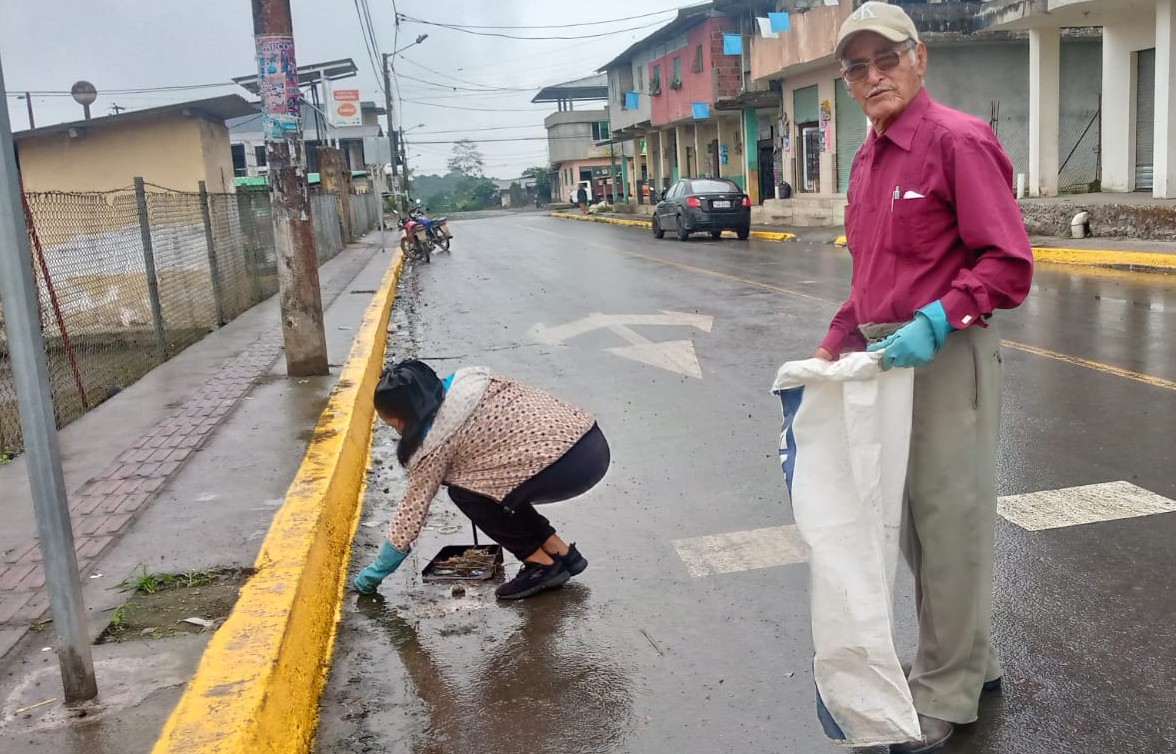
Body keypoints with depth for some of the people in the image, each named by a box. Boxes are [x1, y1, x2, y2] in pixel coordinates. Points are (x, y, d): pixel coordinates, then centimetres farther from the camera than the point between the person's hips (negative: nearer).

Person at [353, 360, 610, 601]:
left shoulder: (436, 443, -3)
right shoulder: (470, 379, 15)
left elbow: (412, 510, 5)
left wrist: (376, 572, 17)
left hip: (565, 466, -9)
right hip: (593, 441, 9)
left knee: (464, 493, 3)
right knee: (495, 484, 21)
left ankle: (543, 565, 9)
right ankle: (562, 552, 23)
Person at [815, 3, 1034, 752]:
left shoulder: (959, 140, -12)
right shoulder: (866, 160, 13)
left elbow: (1010, 263, -17)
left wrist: (935, 322, -27)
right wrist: (834, 346, 13)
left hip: (948, 355, -8)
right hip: (887, 356, 9)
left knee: (950, 525, 4)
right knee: (914, 525, 17)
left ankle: (947, 692, 20)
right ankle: (971, 659, 36)